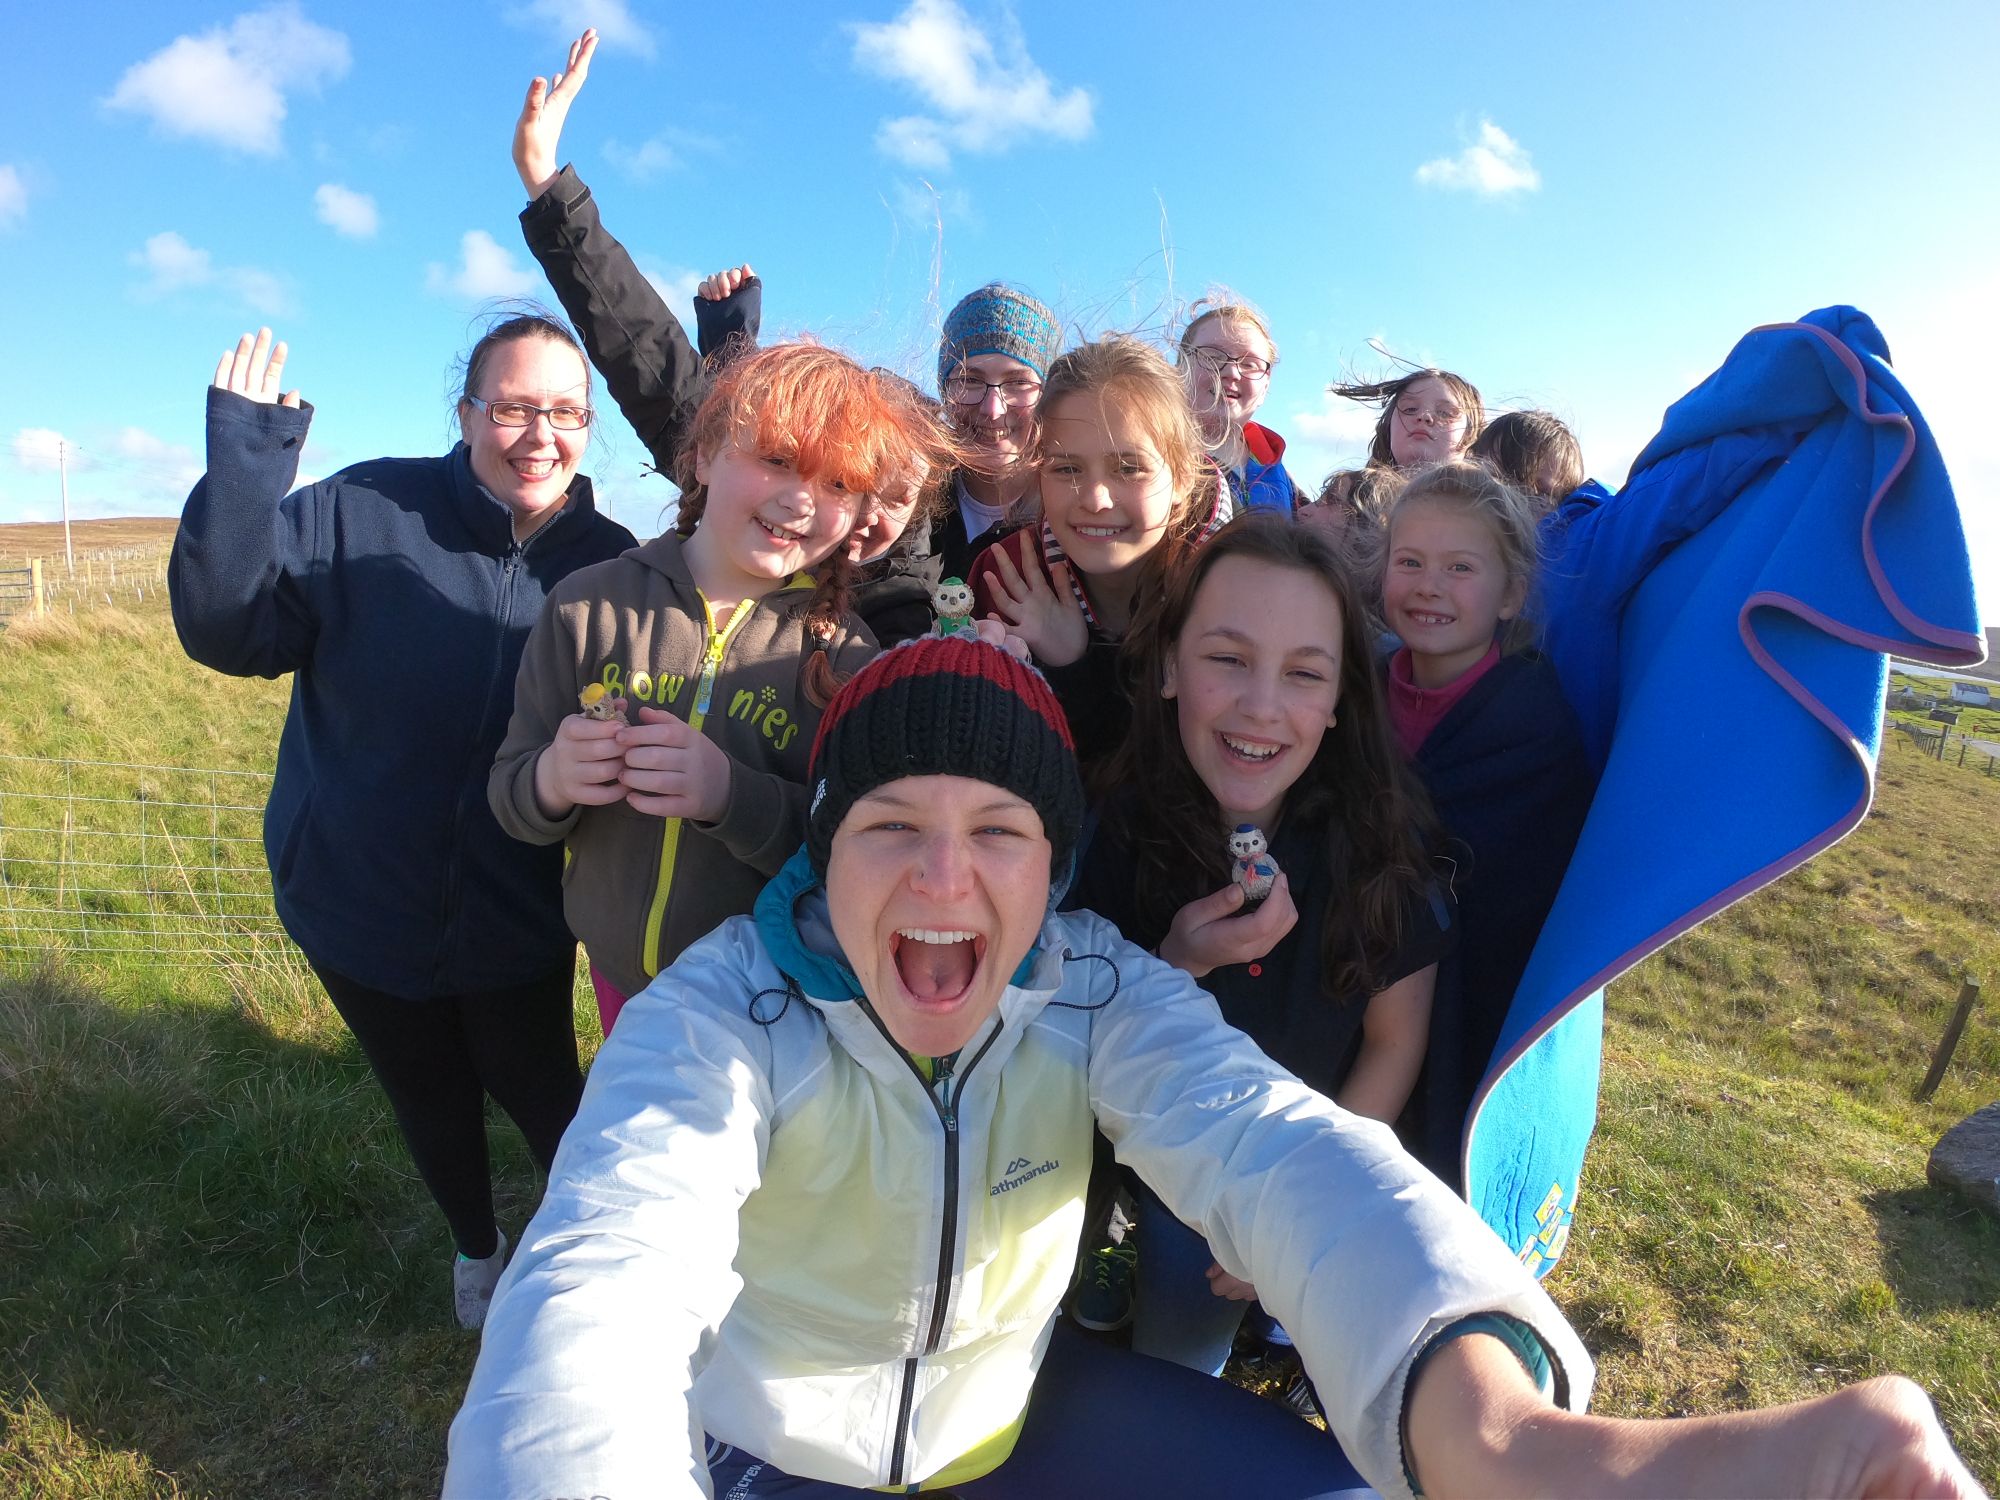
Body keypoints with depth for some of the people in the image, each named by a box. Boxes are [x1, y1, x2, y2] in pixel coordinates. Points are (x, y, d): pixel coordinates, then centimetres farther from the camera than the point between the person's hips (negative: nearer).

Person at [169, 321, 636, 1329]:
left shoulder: (609, 563, -11)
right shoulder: (363, 512, -15)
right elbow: (225, 626, -20)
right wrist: (245, 455, -30)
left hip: (519, 920, -1)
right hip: (362, 900, 1)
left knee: (538, 1091, 17)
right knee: (428, 1095, 24)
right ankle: (477, 1249, 54)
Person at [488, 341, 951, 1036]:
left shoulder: (843, 653, -14)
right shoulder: (589, 604, -9)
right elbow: (510, 799, -3)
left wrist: (732, 795, -34)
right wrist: (553, 779, -25)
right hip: (619, 980, 2)